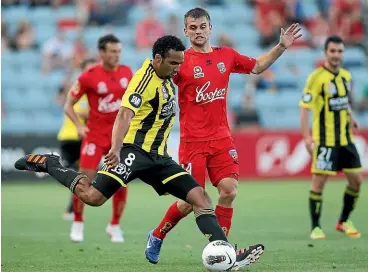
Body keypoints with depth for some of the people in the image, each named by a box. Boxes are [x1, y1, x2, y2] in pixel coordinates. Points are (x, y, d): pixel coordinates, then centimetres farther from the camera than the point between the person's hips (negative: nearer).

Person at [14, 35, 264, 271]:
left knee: (200, 197, -5)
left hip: (158, 156, 8)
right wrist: (116, 149, -42)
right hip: (134, 151, -8)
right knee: (93, 197, -20)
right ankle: (49, 165, 3)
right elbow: (125, 114, -29)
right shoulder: (145, 79, -14)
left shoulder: (167, 79, 13)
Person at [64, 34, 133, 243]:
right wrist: (80, 126, -13)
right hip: (95, 135, -3)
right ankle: (78, 223, 11)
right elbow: (69, 105, -2)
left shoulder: (127, 73, 2)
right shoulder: (89, 77, -10)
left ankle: (115, 226, 15)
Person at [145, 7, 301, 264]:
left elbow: (257, 66, 22)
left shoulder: (226, 56, 8)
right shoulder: (182, 60, -8)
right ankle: (156, 237, 21)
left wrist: (281, 47, 13)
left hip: (222, 139, 4)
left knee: (229, 191, -9)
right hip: (193, 142, -4)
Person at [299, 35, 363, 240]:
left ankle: (344, 221, 23)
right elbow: (304, 107, -14)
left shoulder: (346, 75, 9)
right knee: (318, 182, -6)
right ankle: (315, 227, 5)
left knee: (356, 180, 6)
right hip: (324, 140, -7)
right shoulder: (317, 77, -12)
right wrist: (307, 137, -20)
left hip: (346, 138, 7)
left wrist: (350, 118, 9)